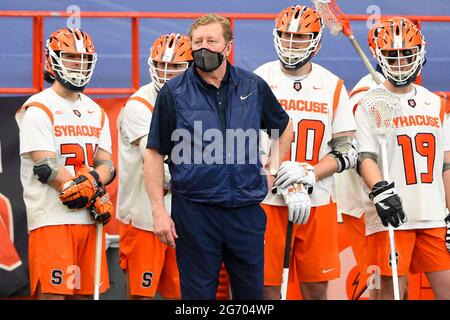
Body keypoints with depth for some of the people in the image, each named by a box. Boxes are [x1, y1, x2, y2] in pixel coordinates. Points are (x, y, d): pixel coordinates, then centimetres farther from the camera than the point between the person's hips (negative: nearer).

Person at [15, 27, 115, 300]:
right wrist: (96, 198, -13)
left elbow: (107, 166, 11)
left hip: (90, 219, 7)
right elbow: (46, 168, -13)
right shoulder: (39, 110, -5)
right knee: (52, 293, -10)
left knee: (83, 292, 7)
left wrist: (92, 180, -14)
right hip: (52, 218, -7)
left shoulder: (96, 112, 17)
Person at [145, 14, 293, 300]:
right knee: (198, 293, 5)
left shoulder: (253, 86, 5)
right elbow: (155, 153, -1)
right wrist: (159, 211, -7)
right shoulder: (174, 93, -2)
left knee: (251, 290, 10)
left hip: (246, 211, 2)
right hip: (194, 210, -2)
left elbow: (284, 129, 22)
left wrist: (270, 172, 12)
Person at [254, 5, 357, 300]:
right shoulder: (259, 80, 1)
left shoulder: (333, 86, 6)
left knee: (317, 288, 6)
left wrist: (310, 174, -13)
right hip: (268, 201, -2)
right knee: (267, 285, 0)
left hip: (318, 202, 2)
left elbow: (348, 152, 5)